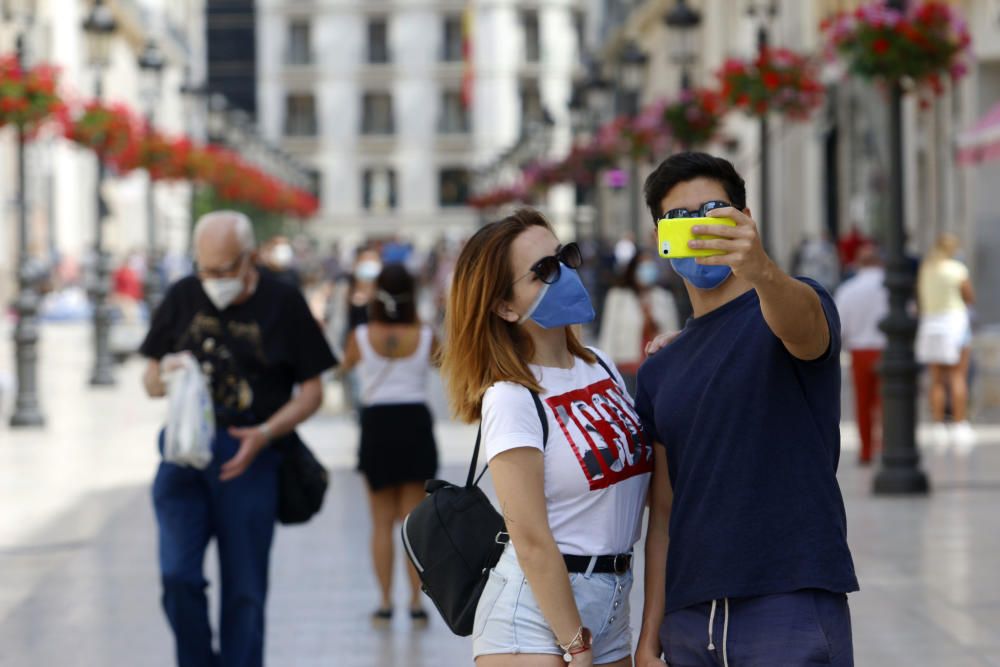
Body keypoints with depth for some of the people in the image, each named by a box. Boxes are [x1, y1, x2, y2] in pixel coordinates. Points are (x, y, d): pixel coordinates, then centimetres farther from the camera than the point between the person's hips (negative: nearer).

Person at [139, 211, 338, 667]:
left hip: (248, 460, -2)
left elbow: (311, 390, 2)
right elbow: (150, 381, 15)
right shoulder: (183, 298, 8)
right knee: (178, 576, -10)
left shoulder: (283, 304, 1)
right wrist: (164, 377, -10)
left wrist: (265, 434, -14)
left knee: (244, 590, 2)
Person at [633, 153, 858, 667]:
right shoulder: (658, 372, 16)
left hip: (794, 606, -5)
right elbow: (664, 517, 16)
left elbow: (801, 319, -26)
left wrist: (762, 269, -47)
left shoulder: (794, 309, 1)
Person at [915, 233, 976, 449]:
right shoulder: (958, 270, -8)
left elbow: (920, 300, 10)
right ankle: (959, 426, -6)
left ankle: (938, 428, 4)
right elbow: (970, 299, -2)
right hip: (954, 320, -5)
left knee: (937, 380, 7)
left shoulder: (924, 269, 6)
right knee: (958, 377, -1)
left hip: (930, 323, 5)